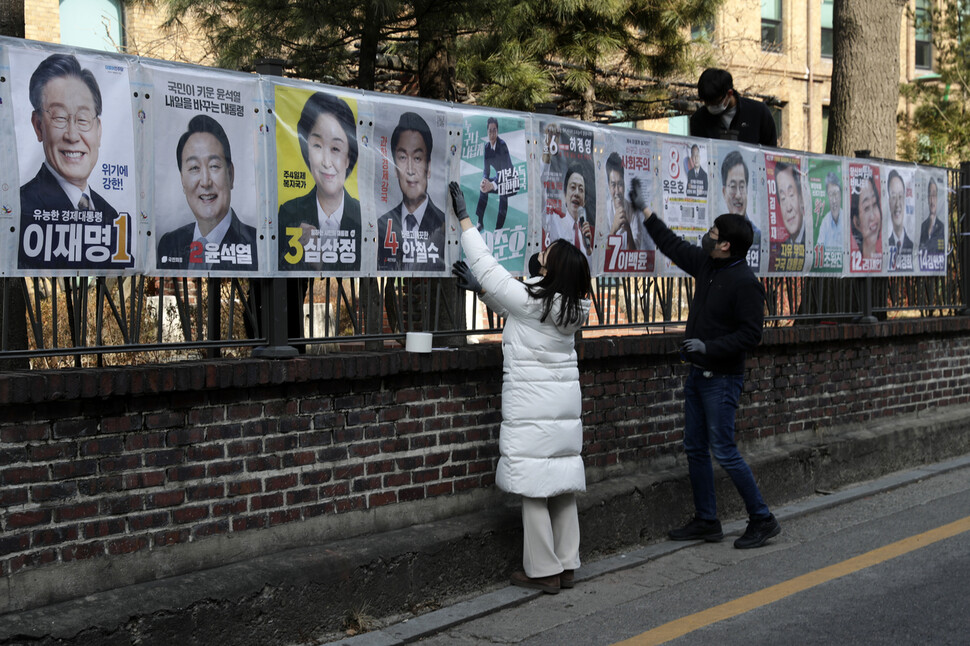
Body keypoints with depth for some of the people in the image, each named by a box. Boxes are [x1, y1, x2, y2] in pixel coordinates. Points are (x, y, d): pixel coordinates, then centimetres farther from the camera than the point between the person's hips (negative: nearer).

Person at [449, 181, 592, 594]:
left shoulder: (530, 299, -17)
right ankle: (566, 566, 18)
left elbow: (487, 266, -7)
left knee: (533, 487, -1)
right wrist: (479, 288, 21)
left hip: (531, 408, -7)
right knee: (562, 483, 12)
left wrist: (463, 218, 2)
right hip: (565, 402, 7)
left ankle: (543, 571, 3)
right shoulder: (572, 308, 5)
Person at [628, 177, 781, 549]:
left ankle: (762, 519, 4)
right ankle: (706, 521, 21)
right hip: (698, 375, 9)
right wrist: (644, 211, 26)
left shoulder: (744, 282, -18)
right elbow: (674, 246, 23)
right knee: (695, 449, 12)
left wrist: (709, 347, -25)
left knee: (723, 451, -8)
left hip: (722, 378, -9)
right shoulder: (705, 265, 7)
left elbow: (751, 334, -20)